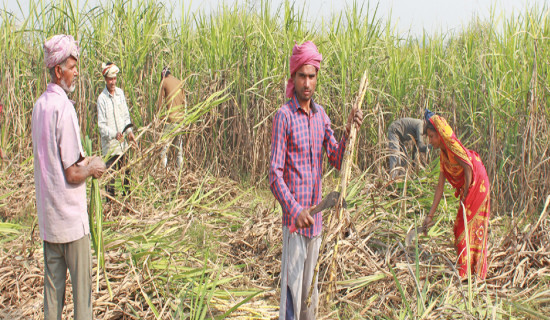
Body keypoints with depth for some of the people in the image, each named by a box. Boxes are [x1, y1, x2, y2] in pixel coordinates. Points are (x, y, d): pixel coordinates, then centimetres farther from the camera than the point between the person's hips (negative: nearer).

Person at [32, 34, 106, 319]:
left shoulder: (39, 105, 6)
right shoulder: (63, 107, -18)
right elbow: (72, 174, -18)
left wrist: (82, 160, 14)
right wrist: (92, 169, 0)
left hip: (47, 214, 8)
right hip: (70, 214, -8)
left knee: (53, 278, 14)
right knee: (81, 281, 3)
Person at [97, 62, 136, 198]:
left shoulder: (120, 93, 7)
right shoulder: (102, 98, -11)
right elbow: (101, 125, -12)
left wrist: (129, 131, 1)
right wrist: (114, 134, -27)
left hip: (122, 142, 5)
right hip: (110, 144, -5)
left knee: (125, 171, 14)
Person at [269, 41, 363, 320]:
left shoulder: (321, 115, 9)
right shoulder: (284, 116, -12)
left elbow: (337, 160, 5)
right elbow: (275, 173, -15)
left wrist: (349, 130, -12)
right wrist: (294, 210, -28)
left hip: (315, 215, 6)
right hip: (294, 216, -6)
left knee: (310, 283, 19)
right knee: (292, 285, -4)